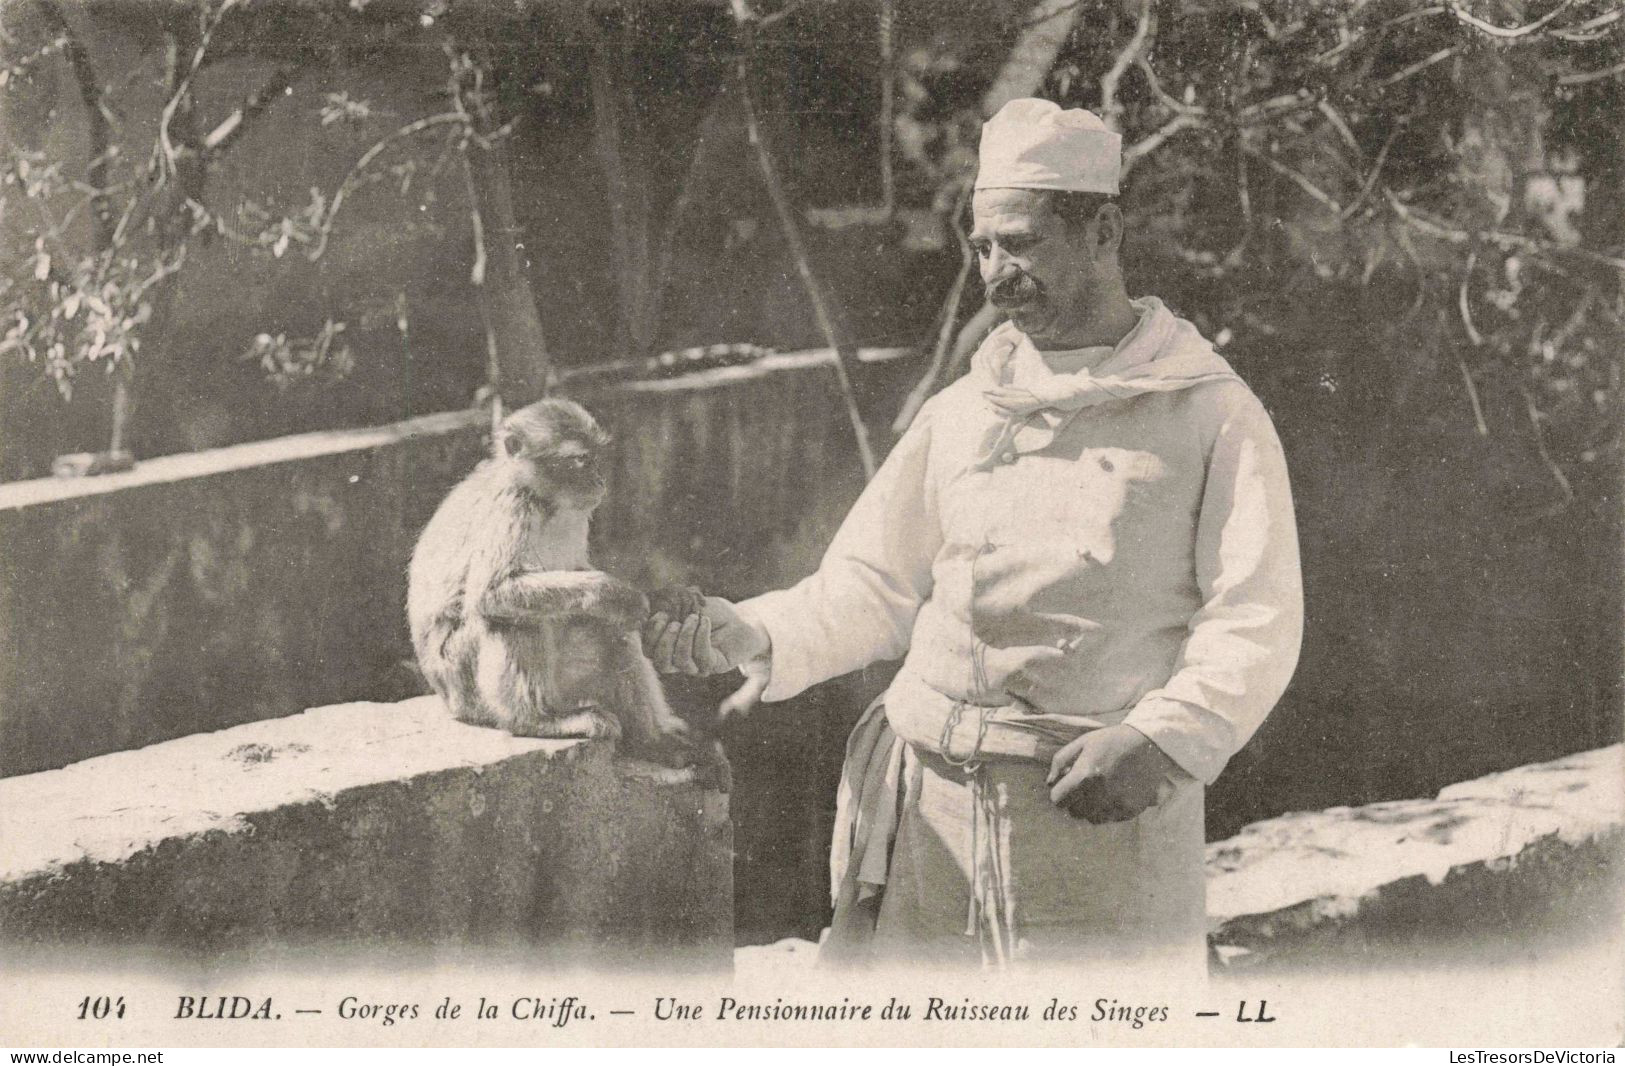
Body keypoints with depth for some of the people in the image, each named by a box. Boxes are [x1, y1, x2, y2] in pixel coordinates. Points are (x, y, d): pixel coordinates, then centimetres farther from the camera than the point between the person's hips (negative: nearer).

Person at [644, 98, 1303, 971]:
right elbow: (871, 587, 16)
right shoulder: (960, 410, 16)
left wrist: (1160, 741, -20)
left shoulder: (1212, 415, 2)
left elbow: (1257, 622, -4)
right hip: (928, 798, 4)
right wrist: (755, 635, -3)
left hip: (1100, 809, -3)